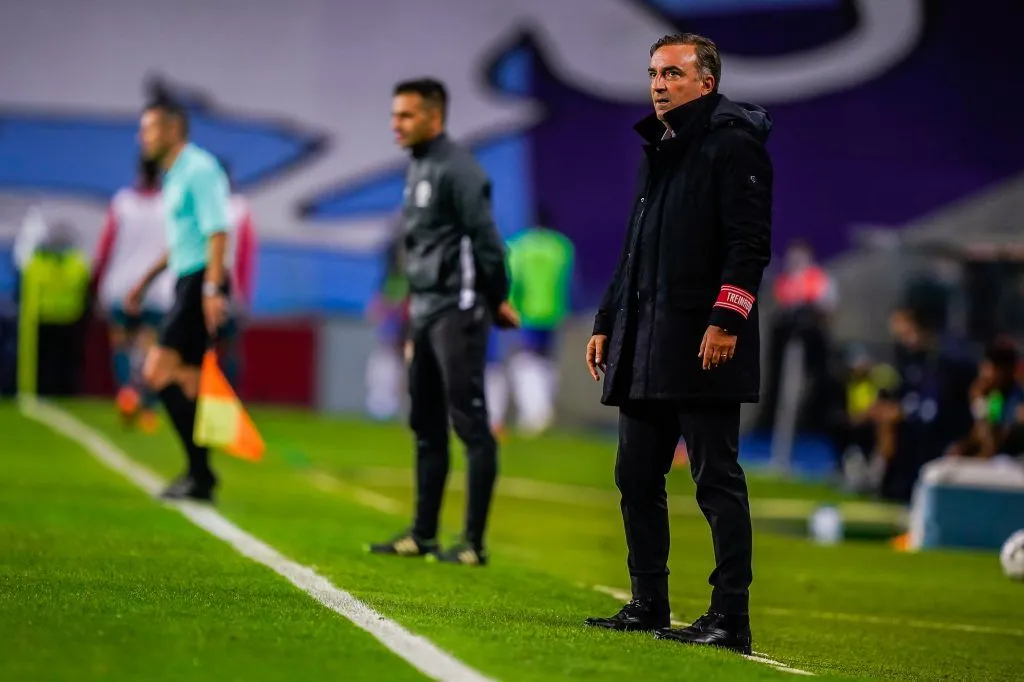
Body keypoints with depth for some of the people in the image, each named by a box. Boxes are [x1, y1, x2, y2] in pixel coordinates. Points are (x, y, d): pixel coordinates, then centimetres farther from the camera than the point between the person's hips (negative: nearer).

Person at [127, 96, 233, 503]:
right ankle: (199, 476, 13)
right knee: (186, 384, 9)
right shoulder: (175, 175, 19)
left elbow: (217, 231, -19)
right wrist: (146, 280, 32)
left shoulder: (199, 169, -11)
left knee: (159, 373, -14)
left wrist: (212, 289, -26)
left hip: (200, 285, -10)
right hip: (186, 284, 10)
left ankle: (199, 472, -14)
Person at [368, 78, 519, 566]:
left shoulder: (456, 169, -13)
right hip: (424, 313, 10)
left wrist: (498, 300, -10)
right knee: (426, 428, 13)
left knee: (470, 424, -7)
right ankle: (423, 535, 20)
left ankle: (474, 542, -7)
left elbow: (485, 238, -15)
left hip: (457, 313, -10)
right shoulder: (417, 170, 17)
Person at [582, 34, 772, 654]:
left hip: (704, 345, -9)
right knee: (637, 477, 10)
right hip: (645, 346, 9)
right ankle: (649, 606, 19)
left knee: (717, 480, -7)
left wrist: (726, 318, -22)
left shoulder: (732, 143, -6)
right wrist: (607, 322, 22)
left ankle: (731, 619, -5)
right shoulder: (658, 149, 21)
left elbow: (750, 242, -14)